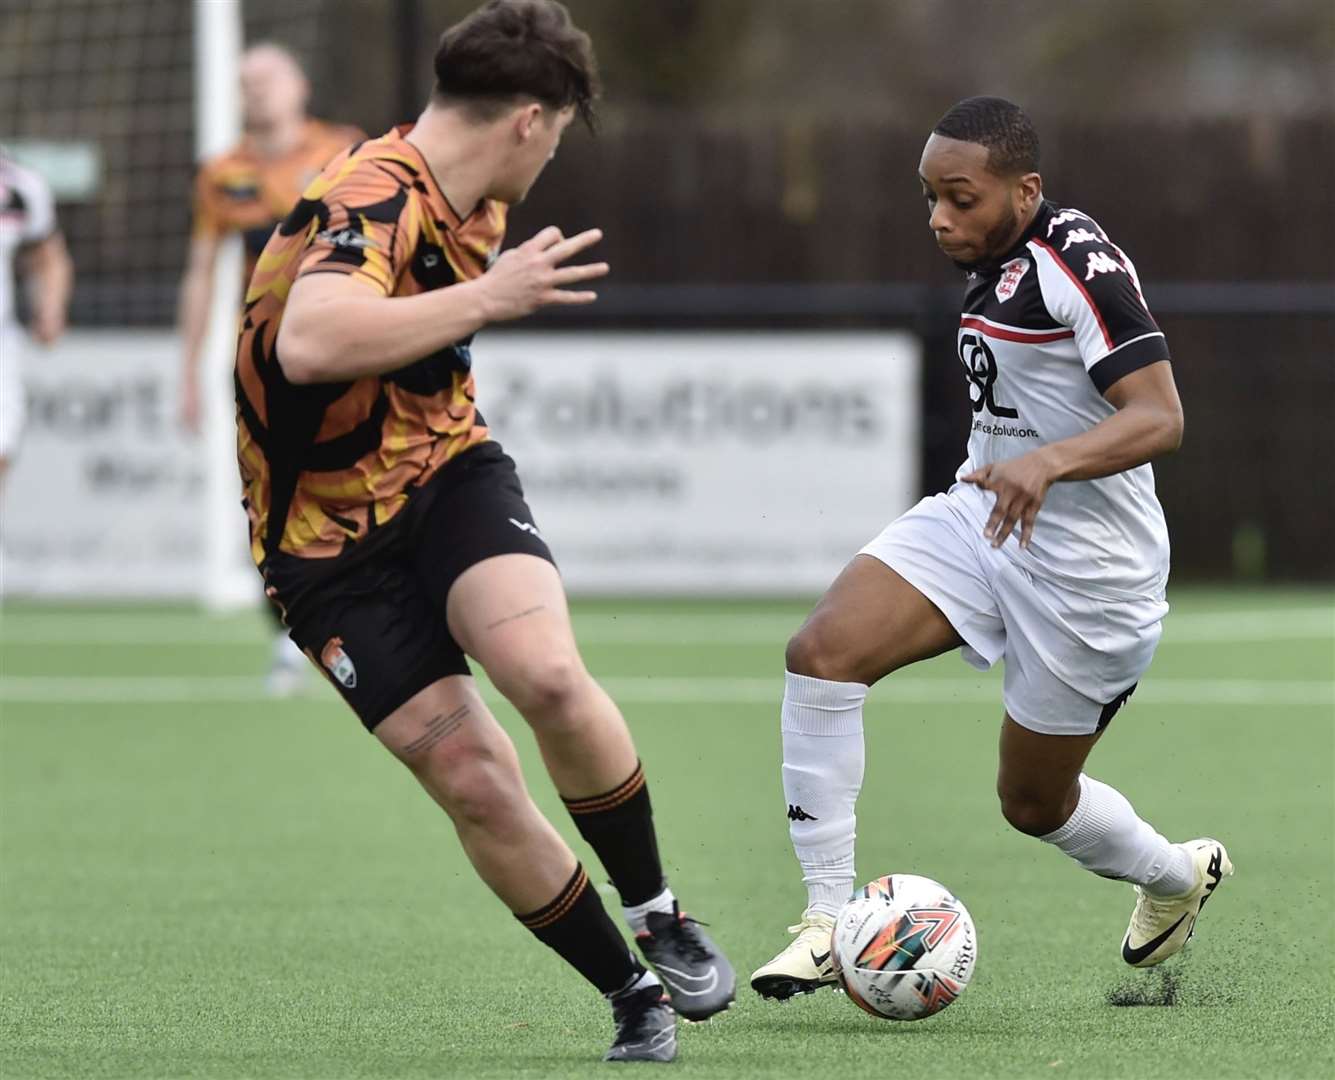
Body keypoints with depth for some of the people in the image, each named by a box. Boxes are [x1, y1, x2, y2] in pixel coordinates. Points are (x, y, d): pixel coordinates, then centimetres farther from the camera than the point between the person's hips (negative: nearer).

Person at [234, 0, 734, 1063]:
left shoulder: (474, 207, 7)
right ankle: (634, 997, 5)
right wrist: (491, 296, -37)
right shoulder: (373, 199, -23)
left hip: (450, 476, 5)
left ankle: (658, 917, -7)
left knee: (550, 677, -25)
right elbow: (309, 343, -43)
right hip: (331, 543, -5)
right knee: (477, 785, -11)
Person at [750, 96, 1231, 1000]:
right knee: (822, 653, -17)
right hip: (979, 517, 8)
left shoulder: (1081, 263, -20)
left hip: (1083, 570, -8)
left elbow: (1159, 418, -28)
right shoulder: (994, 263, 8)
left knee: (1034, 803, 8)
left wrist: (1047, 461, -43)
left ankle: (1179, 875, 41)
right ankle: (828, 920, -12)